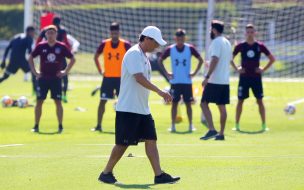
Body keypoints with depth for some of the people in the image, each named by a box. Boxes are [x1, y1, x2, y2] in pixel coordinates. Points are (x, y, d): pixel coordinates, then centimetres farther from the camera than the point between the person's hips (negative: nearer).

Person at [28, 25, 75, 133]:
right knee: (39, 101, 1)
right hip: (43, 78, 1)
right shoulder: (41, 46, 0)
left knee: (58, 102, -3)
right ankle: (36, 126, 8)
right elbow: (30, 58, 12)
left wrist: (65, 71, 1)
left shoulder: (61, 47, -2)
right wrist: (34, 72, 5)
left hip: (56, 79, -1)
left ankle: (60, 126, 4)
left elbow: (72, 59, 8)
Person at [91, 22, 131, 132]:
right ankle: (98, 126, 6)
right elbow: (96, 57, 14)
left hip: (121, 77, -1)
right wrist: (100, 70, 7)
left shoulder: (125, 45, -6)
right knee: (102, 101, 0)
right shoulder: (104, 44, 0)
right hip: (108, 77, 2)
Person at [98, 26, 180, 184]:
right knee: (123, 143, -3)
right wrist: (160, 92, -29)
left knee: (151, 140, 3)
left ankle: (159, 175, 1)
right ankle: (106, 173, 8)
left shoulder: (143, 56, 16)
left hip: (142, 109, 9)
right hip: (128, 109, -9)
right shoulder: (134, 54, -14)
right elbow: (139, 78, -25)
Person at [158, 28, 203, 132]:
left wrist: (195, 72, -2)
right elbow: (160, 60, 9)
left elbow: (200, 60, 5)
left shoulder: (190, 48, -3)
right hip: (175, 81, 0)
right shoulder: (170, 49, -2)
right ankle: (172, 125, 4)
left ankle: (191, 125, 9)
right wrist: (166, 73, 1)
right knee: (174, 103, 1)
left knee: (188, 103, 3)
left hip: (187, 81, 0)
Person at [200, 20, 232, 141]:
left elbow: (215, 60, -21)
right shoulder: (227, 42, 16)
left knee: (204, 103, -7)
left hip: (215, 80, -9)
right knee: (222, 107, 9)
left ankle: (212, 130, -18)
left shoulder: (216, 42, -12)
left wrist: (207, 76, -23)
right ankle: (221, 134, 10)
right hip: (225, 80, 9)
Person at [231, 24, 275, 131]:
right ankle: (237, 125, 7)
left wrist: (264, 69, -1)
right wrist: (236, 69, -1)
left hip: (256, 77, 0)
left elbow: (272, 59, 7)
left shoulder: (260, 46, 0)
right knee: (240, 100, 1)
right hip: (244, 77, 0)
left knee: (260, 101, 1)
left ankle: (264, 125, 7)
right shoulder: (241, 46, 0)